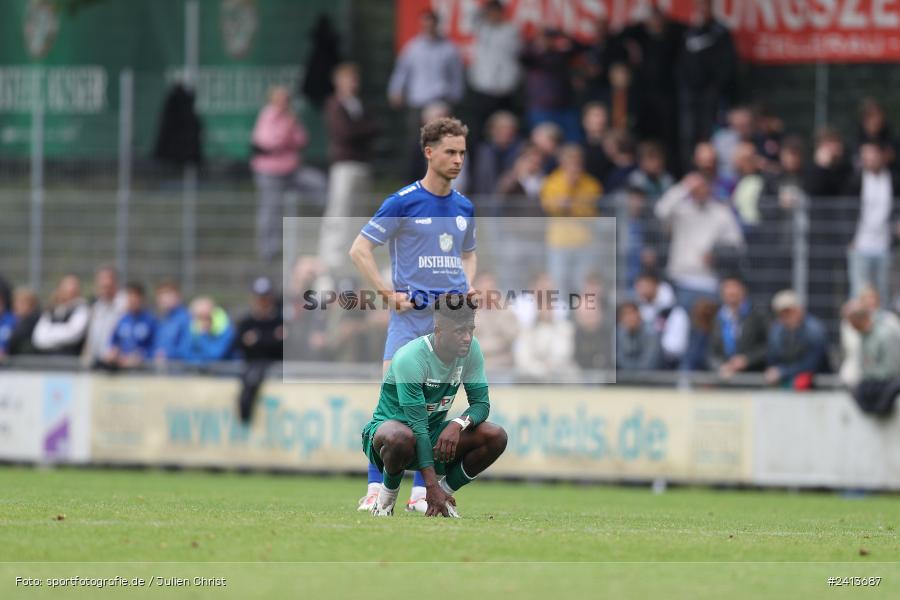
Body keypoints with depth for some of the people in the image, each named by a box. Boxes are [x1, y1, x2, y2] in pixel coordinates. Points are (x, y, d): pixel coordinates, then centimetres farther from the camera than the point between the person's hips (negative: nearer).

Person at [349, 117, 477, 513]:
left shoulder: (464, 207, 11)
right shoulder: (403, 202, -7)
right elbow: (359, 250, -5)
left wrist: (467, 288, 9)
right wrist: (389, 294, -12)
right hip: (411, 314, -5)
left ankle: (421, 492, 9)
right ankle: (376, 490, -10)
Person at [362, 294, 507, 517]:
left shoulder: (471, 349, -8)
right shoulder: (410, 358, -27)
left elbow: (481, 403, -3)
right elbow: (418, 425, -30)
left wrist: (458, 424, -28)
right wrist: (432, 485, -33)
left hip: (434, 435, 6)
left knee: (496, 437, -17)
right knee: (401, 437, -43)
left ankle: (445, 492, 1)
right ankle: (387, 495, -11)